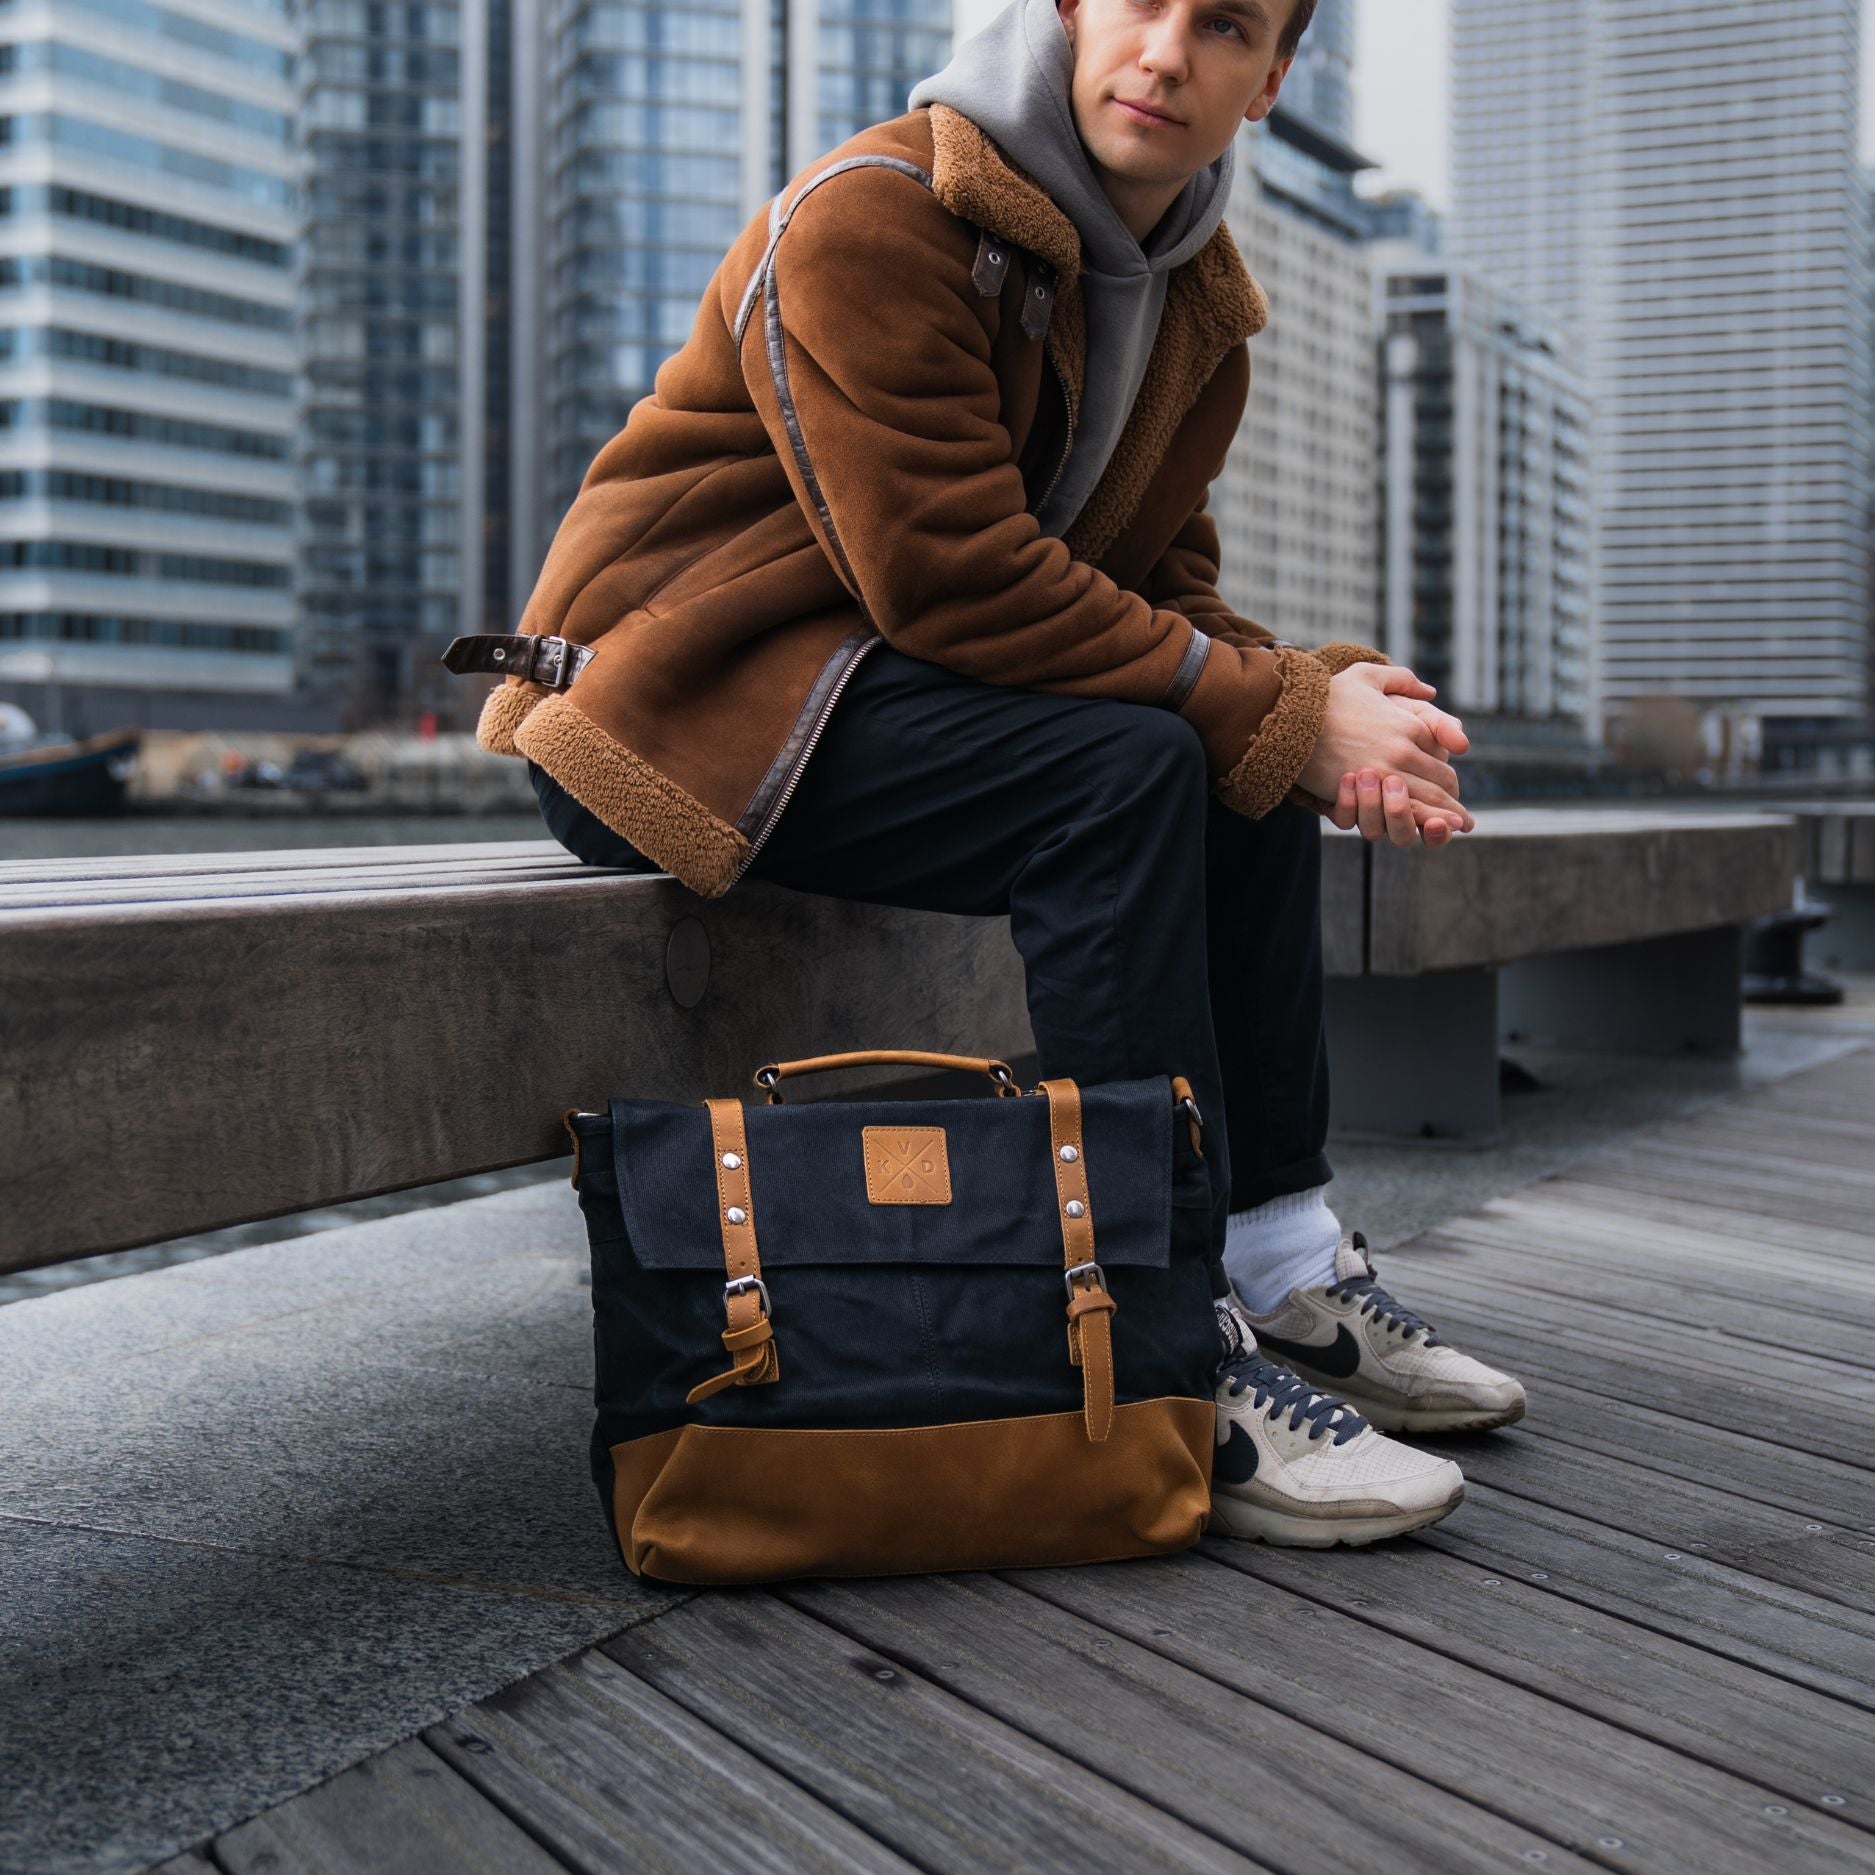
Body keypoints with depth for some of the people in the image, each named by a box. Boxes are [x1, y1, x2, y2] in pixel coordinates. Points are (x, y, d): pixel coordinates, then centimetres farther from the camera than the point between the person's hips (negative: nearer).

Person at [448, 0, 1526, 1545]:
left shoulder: (1196, 296, 9)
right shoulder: (876, 216, -18)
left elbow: (1159, 585, 8)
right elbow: (953, 576, -26)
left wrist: (1319, 712, -14)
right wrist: (1282, 711, -24)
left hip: (869, 689, 9)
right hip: (677, 697, -8)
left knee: (1257, 781, -2)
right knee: (1121, 772, -27)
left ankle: (1286, 1274, 4)